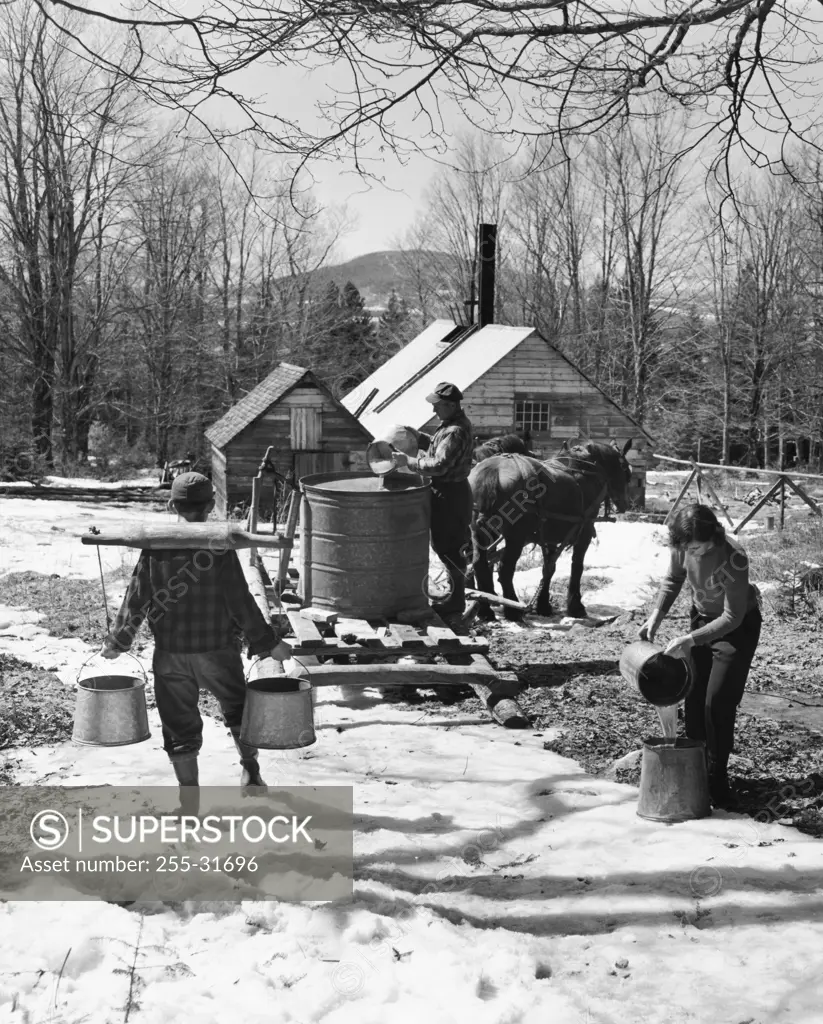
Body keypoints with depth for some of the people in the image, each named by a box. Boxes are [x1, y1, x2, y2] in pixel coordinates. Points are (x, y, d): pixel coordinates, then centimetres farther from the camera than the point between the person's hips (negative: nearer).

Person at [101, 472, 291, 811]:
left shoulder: (155, 546, -6)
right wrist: (268, 642, -1)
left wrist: (117, 642, 10)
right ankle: (250, 770, 26)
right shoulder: (220, 547, -12)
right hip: (217, 651, -1)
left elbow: (136, 600, -2)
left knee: (179, 725, 11)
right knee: (238, 708, 23)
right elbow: (241, 602, -11)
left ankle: (189, 800, 15)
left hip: (170, 654, 1)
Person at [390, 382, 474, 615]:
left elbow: (438, 465, -29)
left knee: (449, 546, -2)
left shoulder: (456, 432, -23)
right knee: (449, 544, 19)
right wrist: (419, 437, 8)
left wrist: (408, 460, -23)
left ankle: (456, 599, 7)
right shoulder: (453, 424, 10)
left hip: (450, 494, -11)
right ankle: (457, 591, 30)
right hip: (447, 491, 11)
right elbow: (440, 447, 22)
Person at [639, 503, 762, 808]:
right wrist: (656, 617, -9)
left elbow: (733, 617, -29)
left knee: (717, 703, -10)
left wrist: (690, 640, -34)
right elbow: (673, 579, 2)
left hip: (738, 624, -6)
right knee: (693, 697, 7)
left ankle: (717, 782, 3)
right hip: (703, 617, 6)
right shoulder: (683, 546, -19)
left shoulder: (734, 559, -36)